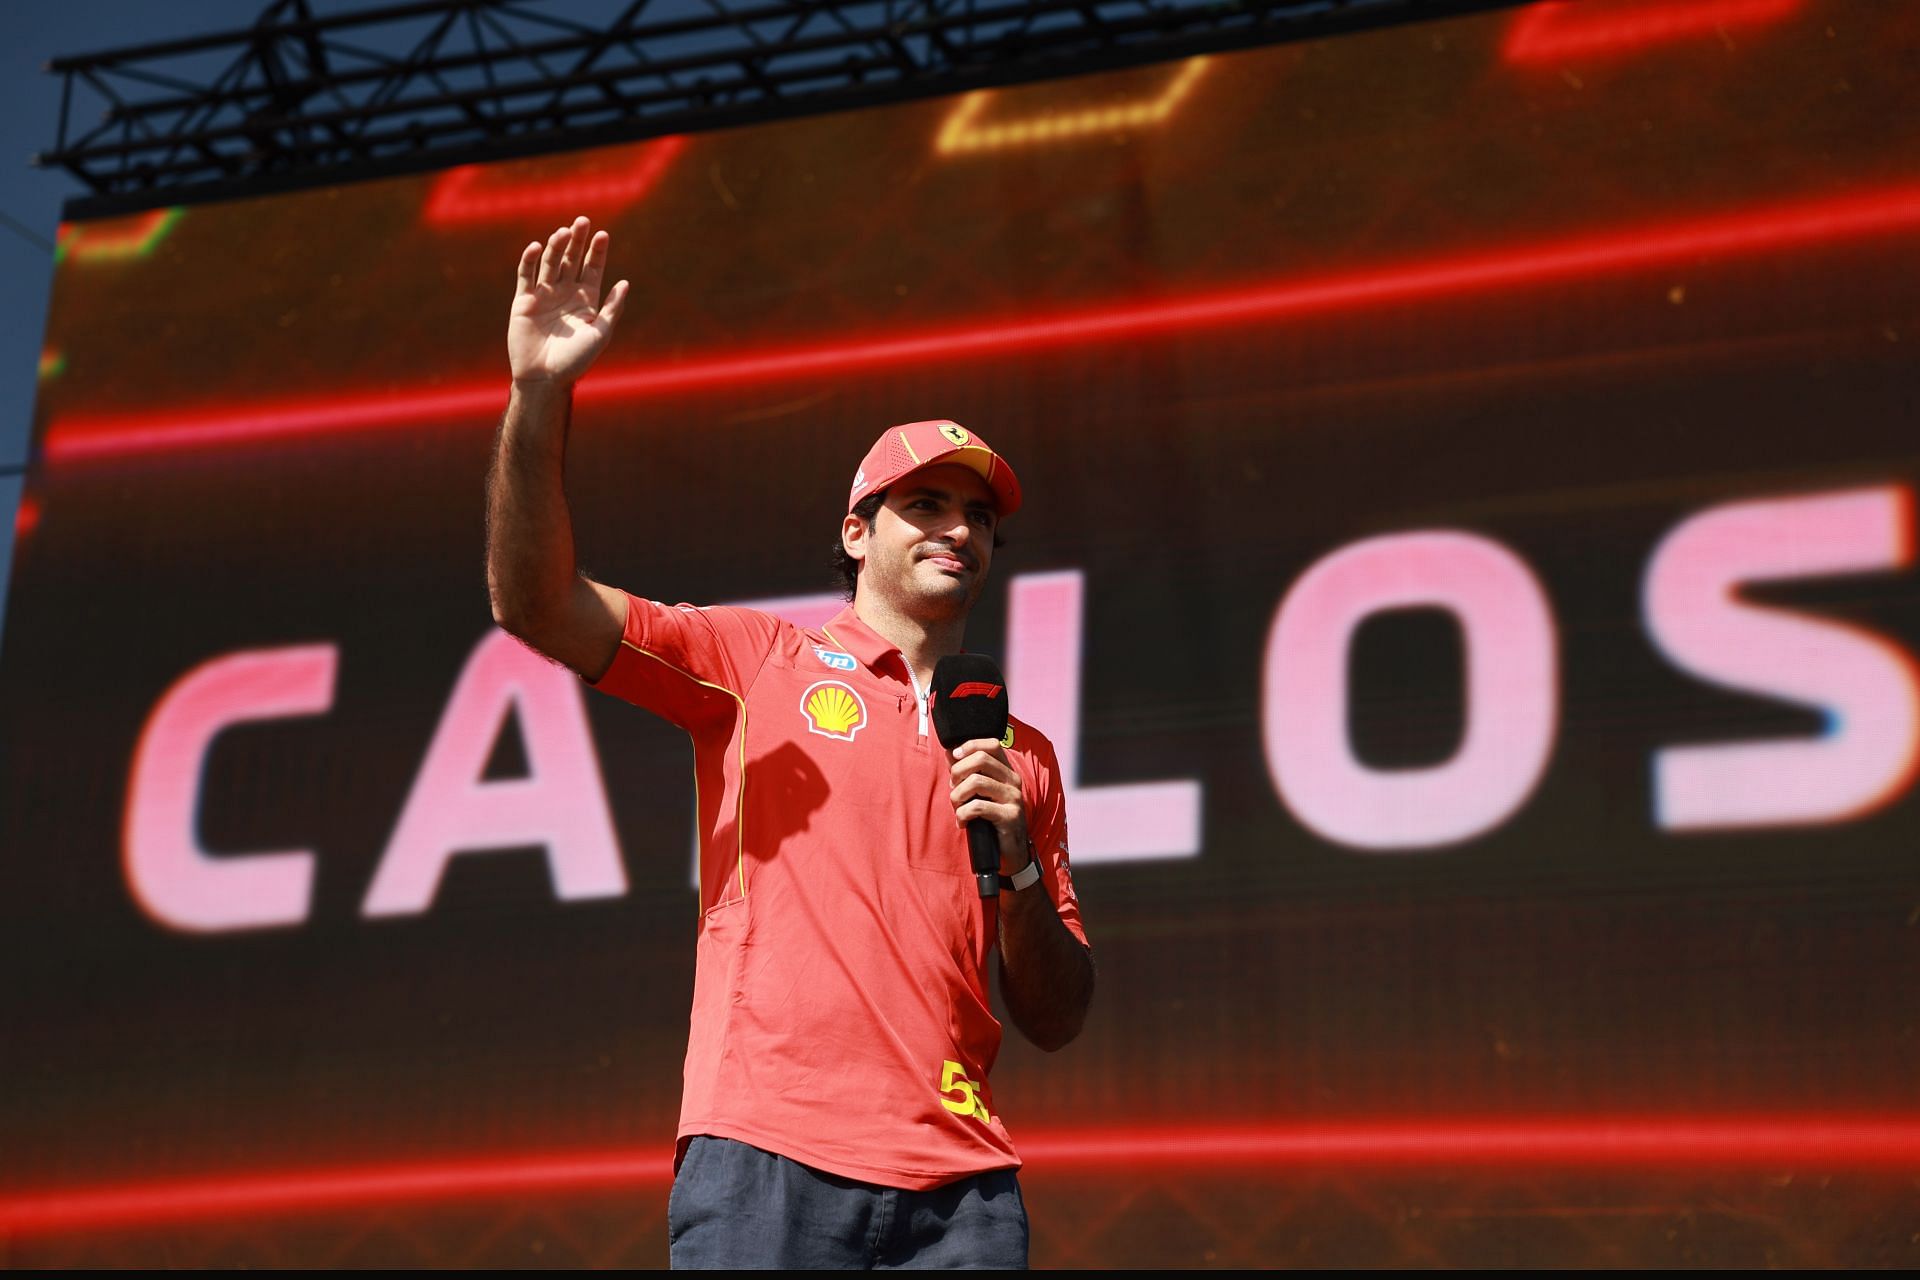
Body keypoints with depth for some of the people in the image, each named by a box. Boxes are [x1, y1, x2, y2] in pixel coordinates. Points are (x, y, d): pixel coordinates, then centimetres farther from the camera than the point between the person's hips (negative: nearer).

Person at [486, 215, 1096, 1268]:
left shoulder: (1020, 756, 19)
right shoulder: (761, 659, 11)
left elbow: (1056, 1021, 20)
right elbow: (537, 605, -2)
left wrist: (1018, 863, 2)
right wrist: (539, 396, -14)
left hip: (959, 1183, 3)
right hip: (765, 1160, -3)